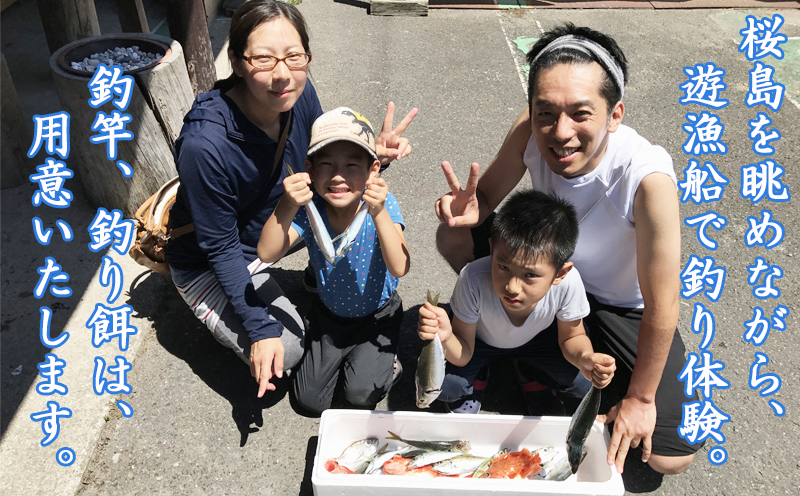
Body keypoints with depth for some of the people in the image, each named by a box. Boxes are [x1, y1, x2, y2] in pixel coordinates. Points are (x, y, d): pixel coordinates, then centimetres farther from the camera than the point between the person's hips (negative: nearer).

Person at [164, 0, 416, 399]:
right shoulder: (205, 145, -38)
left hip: (278, 222, 6)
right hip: (207, 262, -6)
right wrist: (261, 328, -26)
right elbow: (221, 248, -26)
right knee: (287, 348, -17)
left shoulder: (299, 95, -19)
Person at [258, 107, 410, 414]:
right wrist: (287, 207, -49)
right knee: (310, 400, 4)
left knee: (362, 395, -11)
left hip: (377, 315, -2)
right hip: (329, 314, 2)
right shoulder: (309, 208, -23)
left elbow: (399, 268, -39)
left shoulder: (383, 204, -27)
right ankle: (339, 354, 31)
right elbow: (267, 254, -33)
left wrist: (379, 213, -52)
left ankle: (376, 357, 19)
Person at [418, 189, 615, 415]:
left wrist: (585, 358, -38)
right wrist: (445, 337, -50)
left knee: (584, 382, -18)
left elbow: (572, 336, -15)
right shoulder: (473, 280, -40)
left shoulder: (567, 283, -37)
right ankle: (471, 388, 13)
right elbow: (463, 356, -27)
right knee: (444, 382, -23)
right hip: (480, 339, -1)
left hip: (538, 338, 1)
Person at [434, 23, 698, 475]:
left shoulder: (647, 177, -39)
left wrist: (639, 398, -18)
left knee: (670, 457, -14)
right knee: (454, 238, -14)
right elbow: (487, 196, -9)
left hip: (625, 306, -3)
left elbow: (661, 310, -29)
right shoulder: (532, 133, -27)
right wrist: (467, 211, -35)